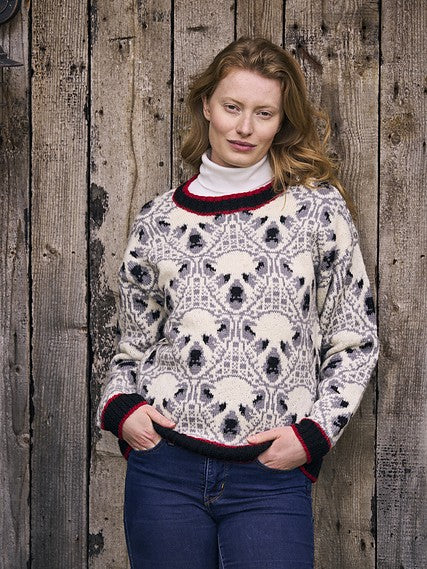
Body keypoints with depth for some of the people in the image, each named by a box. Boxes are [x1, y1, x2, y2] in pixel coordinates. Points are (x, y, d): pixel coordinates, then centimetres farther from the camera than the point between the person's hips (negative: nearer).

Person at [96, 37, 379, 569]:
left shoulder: (319, 208, 1)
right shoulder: (158, 220, 6)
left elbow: (354, 342, 4)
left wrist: (313, 432, -6)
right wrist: (121, 407, -1)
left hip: (271, 476, -1)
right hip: (165, 468, 2)